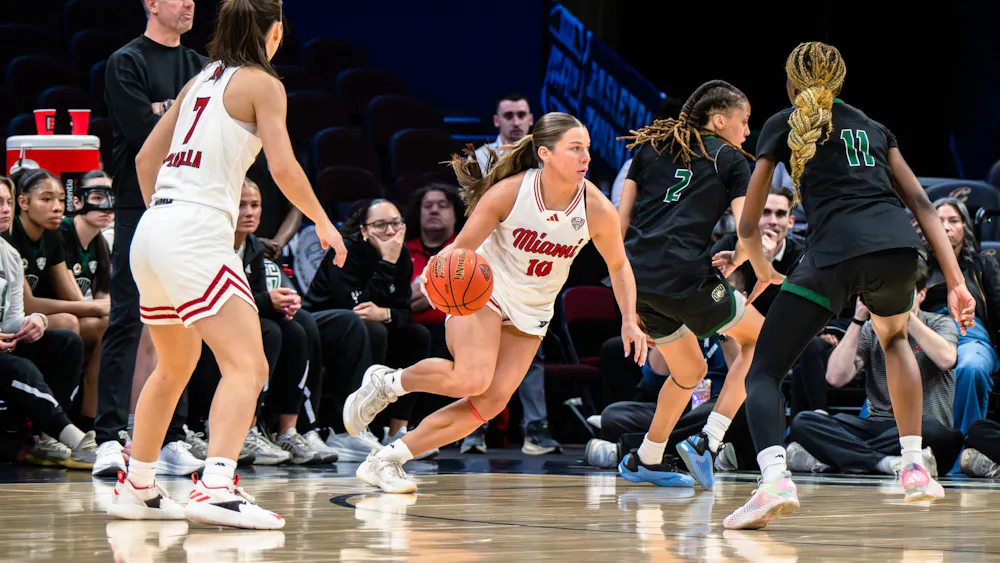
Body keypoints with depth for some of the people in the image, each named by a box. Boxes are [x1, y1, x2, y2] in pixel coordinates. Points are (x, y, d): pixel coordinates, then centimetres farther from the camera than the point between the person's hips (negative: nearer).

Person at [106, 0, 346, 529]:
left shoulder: (200, 81, 20)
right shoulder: (262, 83, -1)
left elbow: (146, 159, 23)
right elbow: (283, 167, -9)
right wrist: (323, 223, 5)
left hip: (153, 228, 8)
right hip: (198, 232, -8)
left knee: (175, 365, 25)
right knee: (247, 365, -14)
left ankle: (136, 489, 31)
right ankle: (216, 488, -32)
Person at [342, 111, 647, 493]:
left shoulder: (597, 209, -15)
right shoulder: (508, 192, -22)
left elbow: (618, 265, 2)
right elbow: (461, 247, -16)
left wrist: (629, 321, -6)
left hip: (531, 310, 4)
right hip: (483, 290, -4)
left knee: (491, 402, -10)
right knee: (473, 380, -27)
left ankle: (386, 461, -2)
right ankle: (387, 382, 1)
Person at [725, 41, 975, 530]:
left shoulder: (784, 125, 19)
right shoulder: (873, 128, 28)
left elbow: (748, 223, 15)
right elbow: (921, 203, 18)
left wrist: (760, 265, 36)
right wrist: (955, 282, 15)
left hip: (833, 252, -4)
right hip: (897, 246, 4)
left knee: (764, 371, 2)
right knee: (894, 337, 37)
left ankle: (774, 479, -25)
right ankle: (915, 468, 28)